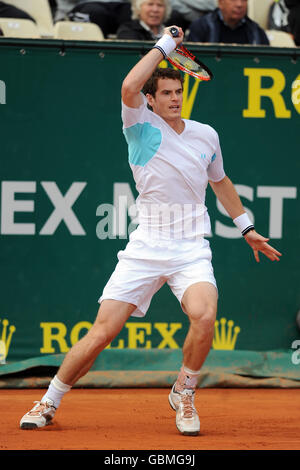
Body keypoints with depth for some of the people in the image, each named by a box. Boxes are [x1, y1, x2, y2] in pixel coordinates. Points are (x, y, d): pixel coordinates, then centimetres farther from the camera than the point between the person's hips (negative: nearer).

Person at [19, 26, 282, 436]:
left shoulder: (206, 136, 10)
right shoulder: (142, 127, -1)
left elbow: (221, 182, 29)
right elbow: (129, 86, -22)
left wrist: (247, 228, 30)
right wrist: (165, 44, -12)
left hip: (191, 251, 2)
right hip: (145, 247, -2)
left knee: (204, 316, -27)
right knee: (102, 332, -6)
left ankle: (184, 393, 0)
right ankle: (49, 402, 14)